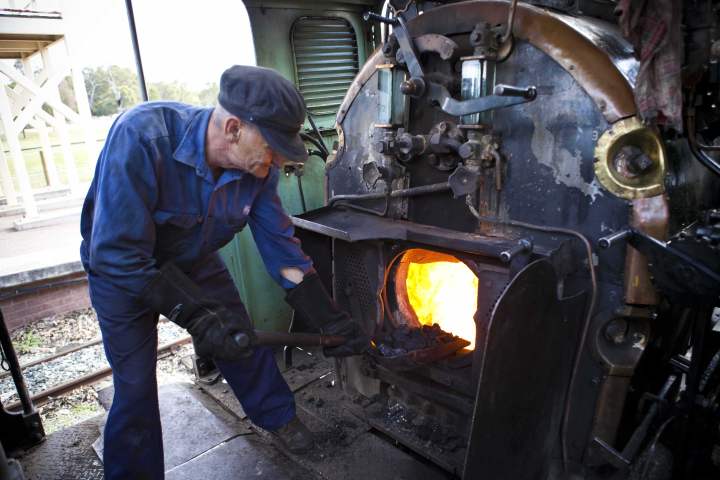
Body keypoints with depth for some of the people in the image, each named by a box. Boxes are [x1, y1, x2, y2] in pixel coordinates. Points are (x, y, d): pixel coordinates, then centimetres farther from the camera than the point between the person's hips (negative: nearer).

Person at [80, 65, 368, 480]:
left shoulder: (259, 166, -21)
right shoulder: (141, 136, -38)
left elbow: (280, 244, -12)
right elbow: (117, 256, -36)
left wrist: (330, 318, -15)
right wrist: (198, 315, -37)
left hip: (196, 262, 4)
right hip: (120, 271, -4)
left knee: (244, 342, 9)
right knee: (135, 386, -3)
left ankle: (279, 416, 36)